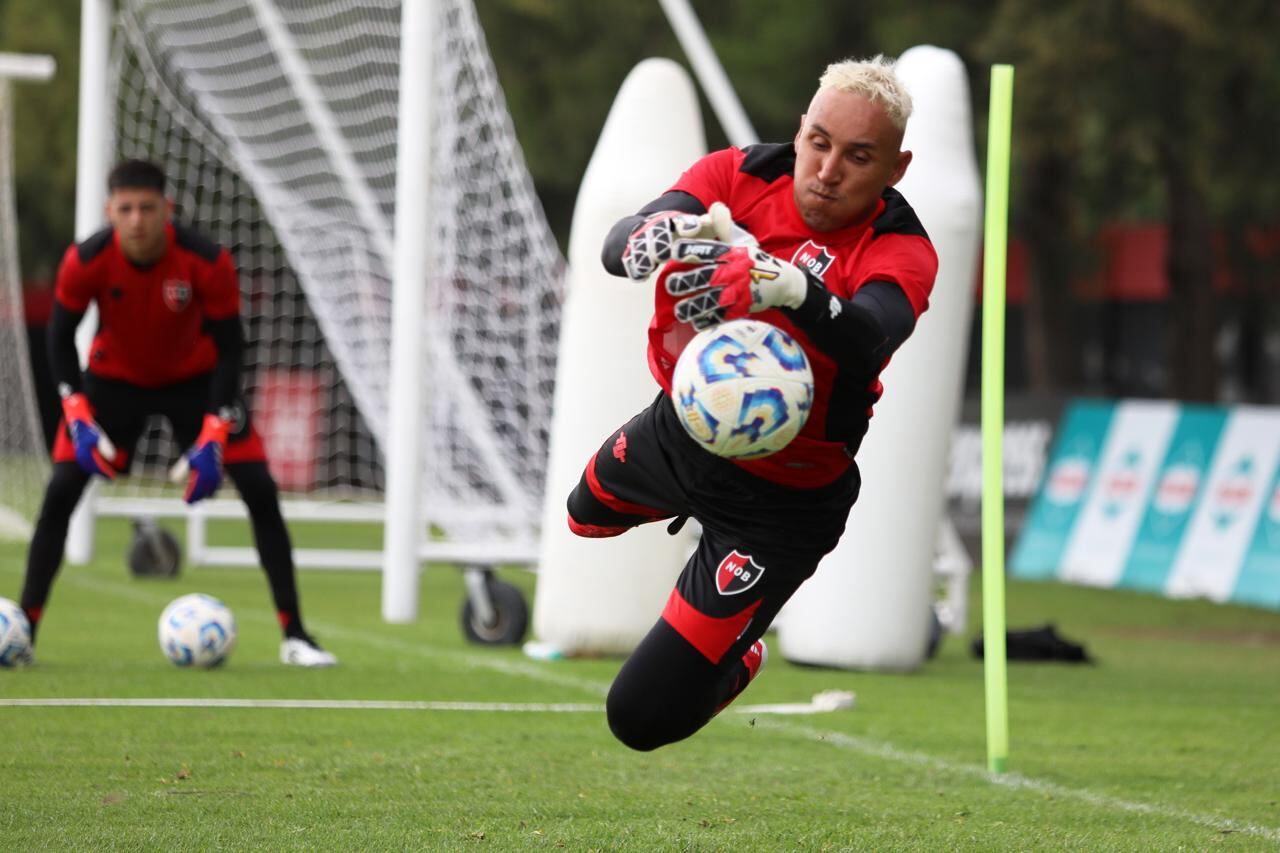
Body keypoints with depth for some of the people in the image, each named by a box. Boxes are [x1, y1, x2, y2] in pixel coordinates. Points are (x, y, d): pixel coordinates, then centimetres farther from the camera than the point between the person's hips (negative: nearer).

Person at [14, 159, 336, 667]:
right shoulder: (86, 262, -26)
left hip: (194, 378, 0)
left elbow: (228, 347, -18)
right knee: (61, 490, -13)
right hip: (114, 376, 0)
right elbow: (60, 337, -11)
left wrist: (213, 439, -25)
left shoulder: (209, 263, -28)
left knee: (259, 489, -12)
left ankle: (294, 635, -4)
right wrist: (78, 417, -23)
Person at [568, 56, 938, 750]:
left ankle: (740, 661, 28)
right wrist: (661, 234, -55)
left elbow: (868, 340, -49)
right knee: (587, 513, 37)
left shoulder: (899, 250, -26)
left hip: (778, 501, -6)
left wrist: (788, 288, -70)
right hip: (677, 427, 6)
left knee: (644, 717, -6)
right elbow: (615, 246, -30)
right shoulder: (742, 175, -16)